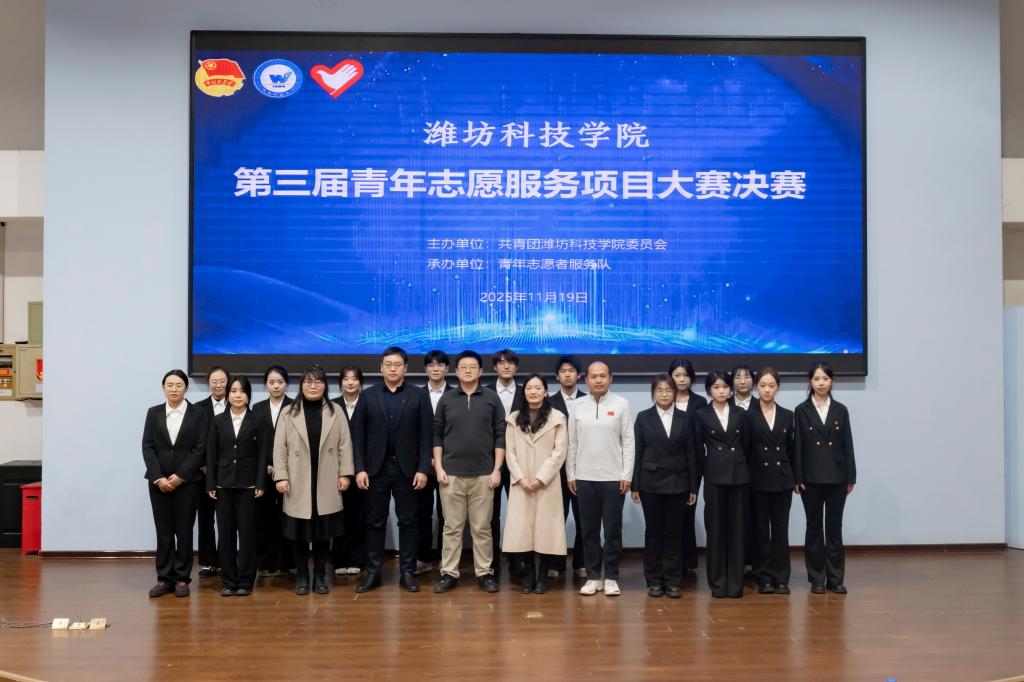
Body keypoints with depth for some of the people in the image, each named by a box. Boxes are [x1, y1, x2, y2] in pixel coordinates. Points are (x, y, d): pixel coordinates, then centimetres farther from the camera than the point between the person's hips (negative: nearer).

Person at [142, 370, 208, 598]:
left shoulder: (197, 414, 1)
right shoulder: (154, 413, 8)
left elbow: (200, 449, -4)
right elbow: (147, 447, 2)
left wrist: (180, 476, -11)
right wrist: (158, 478, -9)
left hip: (187, 481, -2)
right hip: (159, 481, 2)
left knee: (184, 530, 2)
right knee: (163, 530, 4)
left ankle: (182, 579, 9)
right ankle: (164, 578, 10)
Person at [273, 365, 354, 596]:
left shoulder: (336, 412, 6)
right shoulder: (289, 414, 4)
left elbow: (345, 445, 3)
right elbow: (280, 448, 1)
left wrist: (345, 474, -3)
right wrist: (281, 477, -6)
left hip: (326, 484, 1)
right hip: (298, 484, 0)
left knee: (324, 530, 5)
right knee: (299, 532, 4)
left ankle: (320, 575, 18)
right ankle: (302, 576, 16)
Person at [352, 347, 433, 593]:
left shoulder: (419, 396, 1)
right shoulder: (368, 395, 5)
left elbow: (426, 436, -2)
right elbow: (359, 435, 3)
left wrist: (423, 469, -9)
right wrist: (360, 468, -5)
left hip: (407, 469, -1)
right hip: (376, 468, 1)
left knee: (407, 522, 5)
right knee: (375, 522, 6)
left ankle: (407, 572, 12)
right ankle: (373, 572, 14)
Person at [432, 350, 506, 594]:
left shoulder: (492, 398, 3)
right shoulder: (446, 399, 5)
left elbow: (500, 435, 2)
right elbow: (437, 435, 6)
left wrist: (497, 469, -4)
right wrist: (438, 467, -1)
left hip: (483, 474, -1)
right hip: (451, 473, 1)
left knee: (482, 528, 5)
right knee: (452, 527, 5)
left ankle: (485, 573, 14)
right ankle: (449, 573, 13)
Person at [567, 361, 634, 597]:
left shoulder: (621, 404, -1)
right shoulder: (578, 405, 4)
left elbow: (628, 441, -1)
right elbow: (572, 442, 6)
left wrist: (627, 475, -5)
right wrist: (570, 475, 4)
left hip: (613, 477, -2)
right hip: (584, 477, 2)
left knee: (613, 530, 3)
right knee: (589, 530, 8)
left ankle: (611, 577, 13)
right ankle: (593, 576, 17)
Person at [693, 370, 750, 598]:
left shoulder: (741, 414, 7)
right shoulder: (701, 415, 2)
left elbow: (746, 444, 11)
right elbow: (698, 449, 5)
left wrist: (741, 467, 7)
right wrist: (705, 472, 4)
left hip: (739, 475, 2)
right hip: (714, 476, -2)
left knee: (737, 528, 3)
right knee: (716, 528, 2)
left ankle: (735, 581, 10)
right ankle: (718, 582, 9)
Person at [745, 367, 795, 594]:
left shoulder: (787, 415, 7)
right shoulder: (748, 415, -2)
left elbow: (790, 449, 11)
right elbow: (744, 450, -3)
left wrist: (793, 476, 7)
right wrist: (745, 478, -7)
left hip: (782, 480, 2)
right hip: (758, 480, -2)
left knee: (780, 530, 5)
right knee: (760, 530, 5)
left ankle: (781, 578, 12)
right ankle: (763, 577, 12)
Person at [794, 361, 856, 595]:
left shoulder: (841, 410, 5)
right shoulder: (801, 411, 1)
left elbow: (847, 445, 5)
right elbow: (797, 447, -1)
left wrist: (851, 477, 0)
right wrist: (798, 478, -6)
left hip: (837, 477, 1)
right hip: (811, 478, -1)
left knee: (834, 528, 6)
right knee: (814, 527, 5)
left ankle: (835, 578, 13)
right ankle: (817, 578, 13)